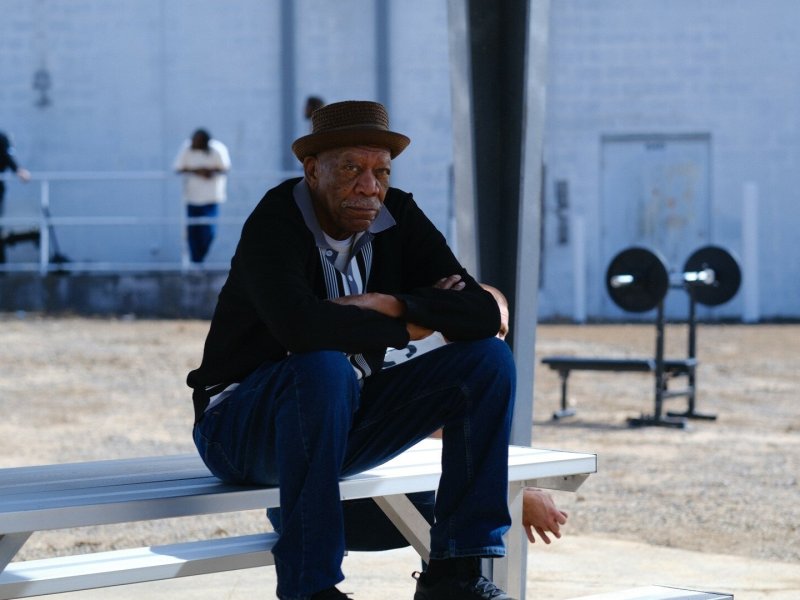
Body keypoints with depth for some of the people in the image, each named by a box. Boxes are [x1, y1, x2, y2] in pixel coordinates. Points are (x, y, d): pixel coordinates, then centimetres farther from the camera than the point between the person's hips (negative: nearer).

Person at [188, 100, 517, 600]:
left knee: (488, 358, -8)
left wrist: (390, 305, -24)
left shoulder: (399, 218, -3)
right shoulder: (273, 225, -20)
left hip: (343, 419, 6)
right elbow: (300, 325, -40)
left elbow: (484, 315, -10)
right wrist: (406, 327, -24)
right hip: (242, 424, -6)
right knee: (324, 368, -39)